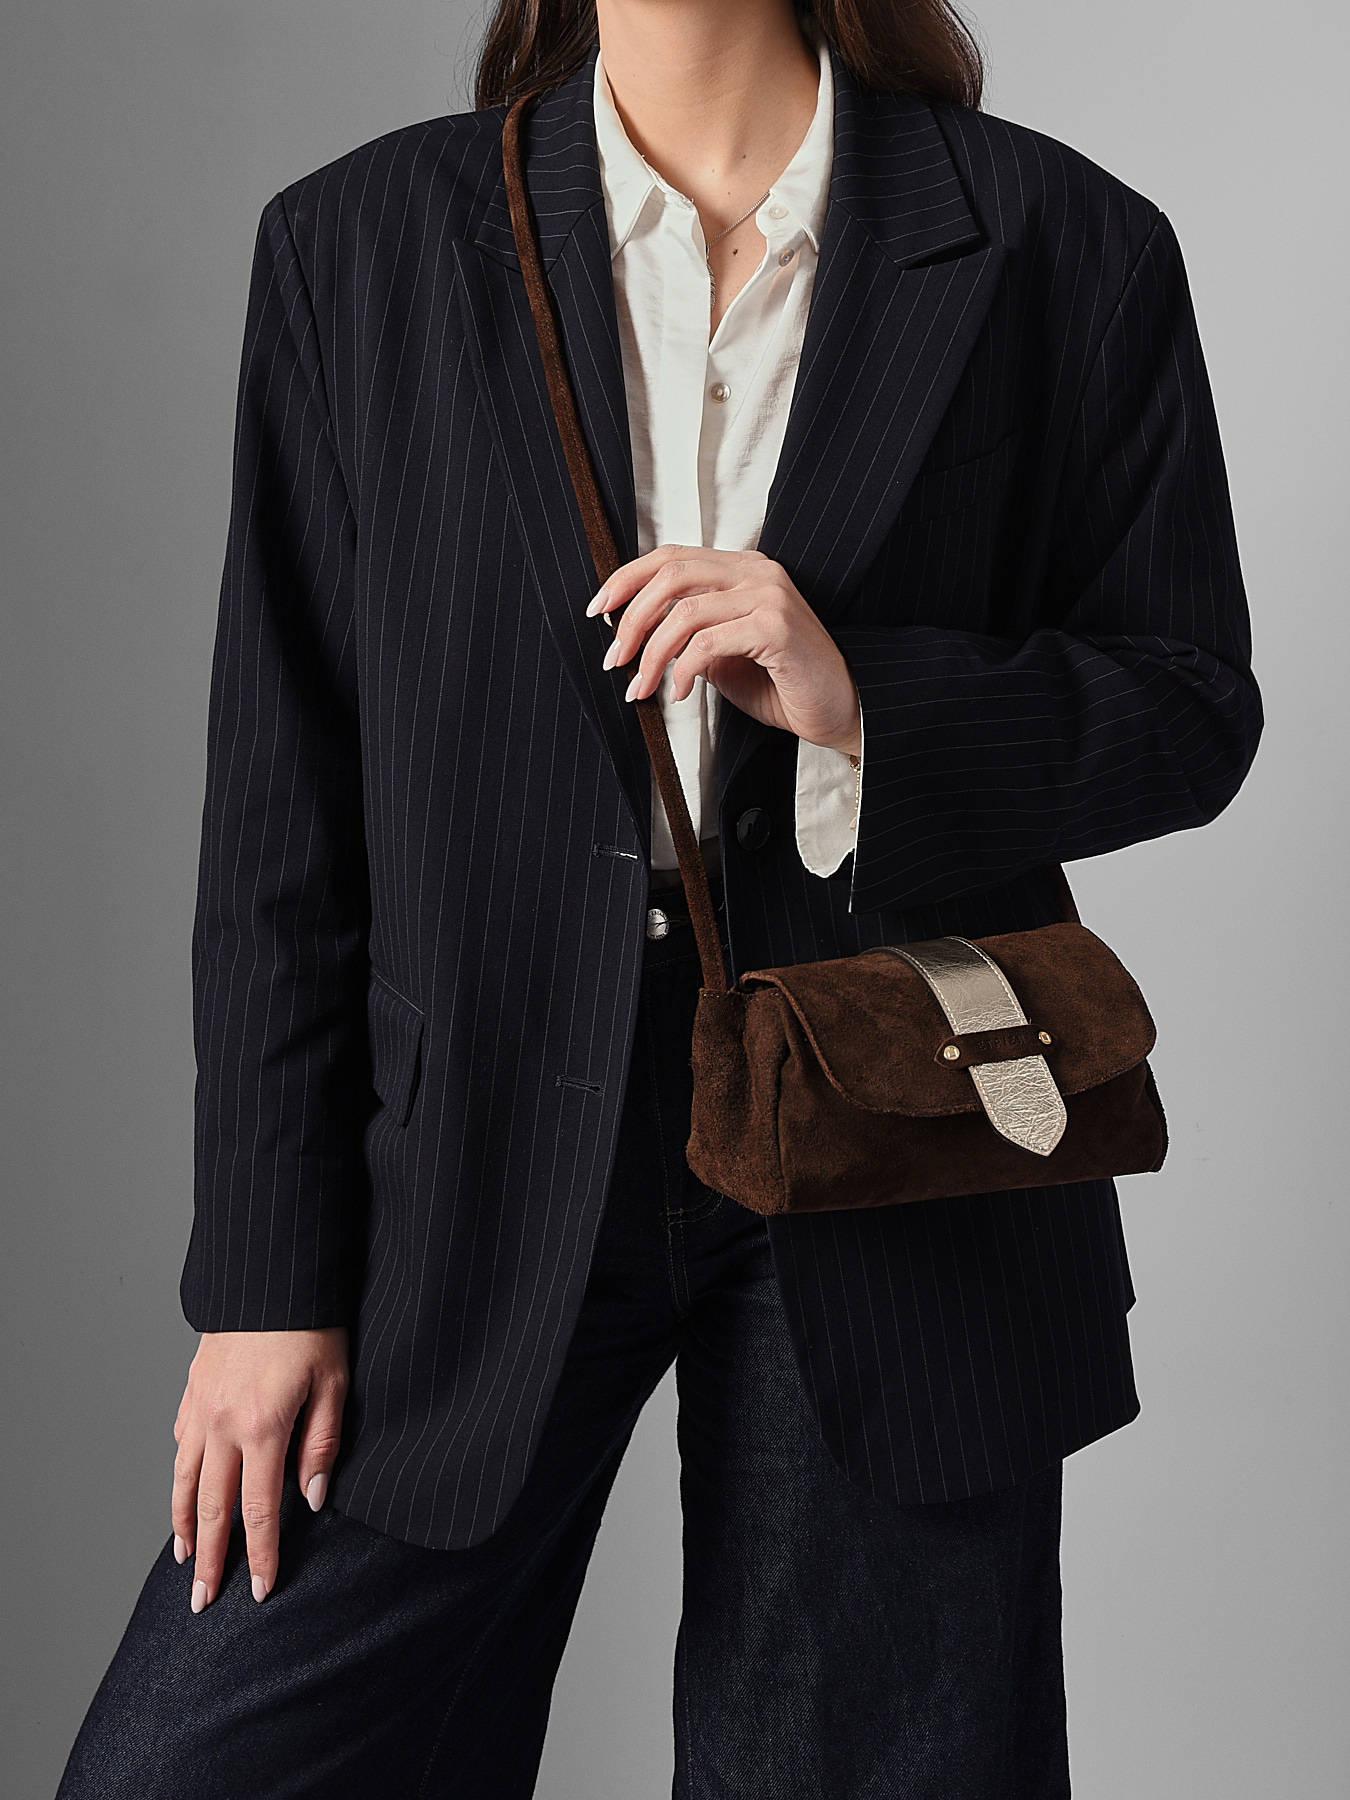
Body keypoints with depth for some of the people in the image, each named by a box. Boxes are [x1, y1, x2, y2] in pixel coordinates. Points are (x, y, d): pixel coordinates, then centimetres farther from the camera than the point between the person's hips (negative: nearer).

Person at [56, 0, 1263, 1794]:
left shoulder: (1068, 251, 0)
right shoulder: (353, 247, 2)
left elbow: (1189, 706, 4)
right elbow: (284, 804, 1)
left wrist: (867, 709, -17)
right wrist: (268, 1274, -1)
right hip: (474, 1160, 1)